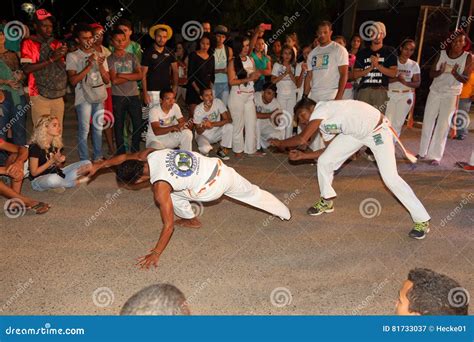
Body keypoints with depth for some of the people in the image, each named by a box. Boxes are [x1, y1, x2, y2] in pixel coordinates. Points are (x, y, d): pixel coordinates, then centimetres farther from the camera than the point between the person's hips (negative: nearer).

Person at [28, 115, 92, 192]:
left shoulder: (56, 144, 4)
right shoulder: (35, 147, -15)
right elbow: (34, 173, -16)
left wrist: (59, 162, -9)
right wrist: (52, 160, -19)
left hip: (57, 174, 7)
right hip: (39, 180, -7)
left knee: (87, 163, -5)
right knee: (53, 179, -44)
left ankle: (60, 184, -14)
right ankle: (76, 182, -13)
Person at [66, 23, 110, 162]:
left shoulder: (99, 55, 11)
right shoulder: (72, 56, -3)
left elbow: (107, 80, 6)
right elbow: (73, 81, -13)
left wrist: (100, 65, -11)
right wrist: (89, 66, -17)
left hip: (99, 97, 5)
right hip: (83, 98, -5)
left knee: (98, 128, 11)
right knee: (84, 130, -5)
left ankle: (98, 158, 24)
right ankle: (84, 162, 3)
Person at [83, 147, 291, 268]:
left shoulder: (160, 187, -22)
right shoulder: (149, 154, -7)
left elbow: (169, 226, -19)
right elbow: (125, 157, 13)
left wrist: (155, 254, -12)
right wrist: (99, 165, 12)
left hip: (212, 187, -7)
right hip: (220, 167, 7)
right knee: (252, 192, 24)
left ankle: (191, 220, 26)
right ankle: (285, 213, 38)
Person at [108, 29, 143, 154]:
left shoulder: (132, 57, 9)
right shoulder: (110, 59, 0)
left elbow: (140, 75, -4)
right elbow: (114, 80, -12)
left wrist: (122, 75, -11)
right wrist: (132, 76, -5)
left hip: (133, 95, 3)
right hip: (118, 97, -3)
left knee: (138, 124, 5)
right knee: (119, 125, 6)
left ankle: (135, 152, 21)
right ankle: (121, 153, 17)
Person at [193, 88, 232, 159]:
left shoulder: (218, 102, -16)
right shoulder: (198, 109, -18)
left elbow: (229, 120, -20)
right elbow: (198, 132, -13)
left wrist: (212, 124, -30)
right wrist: (204, 127, -36)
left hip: (216, 133, 3)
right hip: (203, 135, -3)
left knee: (229, 126, -26)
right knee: (205, 149, -34)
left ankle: (222, 150, -5)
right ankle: (205, 151, 7)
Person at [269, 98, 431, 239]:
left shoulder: (321, 109, -24)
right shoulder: (323, 124, 2)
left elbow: (302, 139, -31)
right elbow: (331, 150, 8)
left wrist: (281, 143, -14)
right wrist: (303, 155, 3)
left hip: (378, 130, -9)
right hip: (355, 133, 9)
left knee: (390, 178, -17)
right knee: (324, 161, -1)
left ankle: (422, 221, -2)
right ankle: (327, 202, 21)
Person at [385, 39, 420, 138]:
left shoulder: (414, 65, 5)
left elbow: (417, 83, 2)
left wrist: (405, 82, -16)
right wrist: (396, 79, -25)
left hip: (406, 96, 2)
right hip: (390, 94, -2)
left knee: (398, 123, 3)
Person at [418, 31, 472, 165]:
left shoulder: (468, 57, -6)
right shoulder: (442, 54, 0)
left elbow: (465, 79, -7)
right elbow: (431, 74, 0)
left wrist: (455, 74, -27)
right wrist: (440, 72, -22)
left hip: (451, 95, -3)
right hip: (435, 91, 3)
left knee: (443, 125, -4)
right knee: (428, 122, 5)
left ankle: (435, 156, 0)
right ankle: (423, 152, 16)